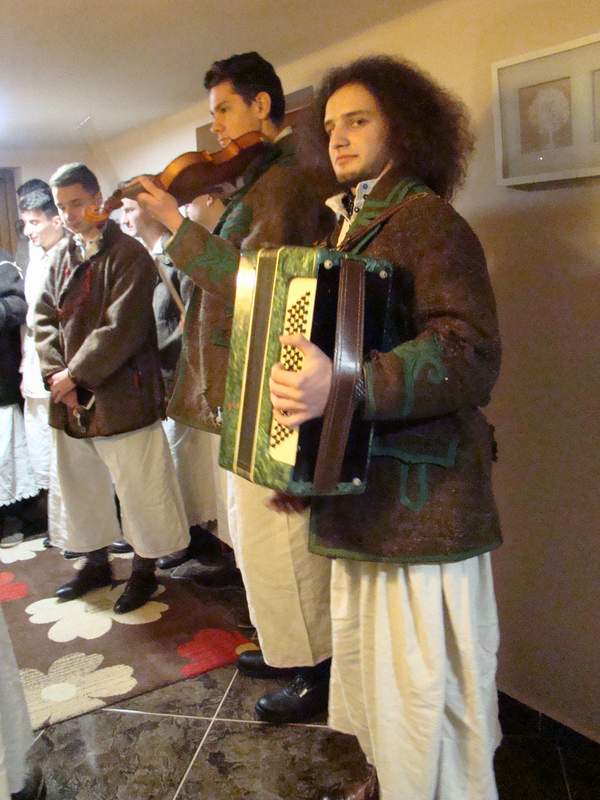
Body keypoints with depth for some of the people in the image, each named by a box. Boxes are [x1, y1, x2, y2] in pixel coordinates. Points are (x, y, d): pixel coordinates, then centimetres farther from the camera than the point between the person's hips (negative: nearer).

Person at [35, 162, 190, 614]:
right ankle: (97, 564, 36)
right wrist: (56, 374, -7)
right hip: (70, 400, 7)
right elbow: (45, 320, 9)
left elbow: (122, 328, -17)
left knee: (139, 489, 4)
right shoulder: (61, 257, 12)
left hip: (121, 395, -7)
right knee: (82, 488, 18)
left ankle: (145, 569, 23)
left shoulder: (129, 254, -9)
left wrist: (75, 376, -16)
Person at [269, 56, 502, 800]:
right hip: (358, 491, 9)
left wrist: (345, 386, -34)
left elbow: (471, 355, -23)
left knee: (424, 690, 2)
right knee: (367, 662, 21)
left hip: (420, 502, -8)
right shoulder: (350, 228, 17)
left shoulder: (429, 221, -10)